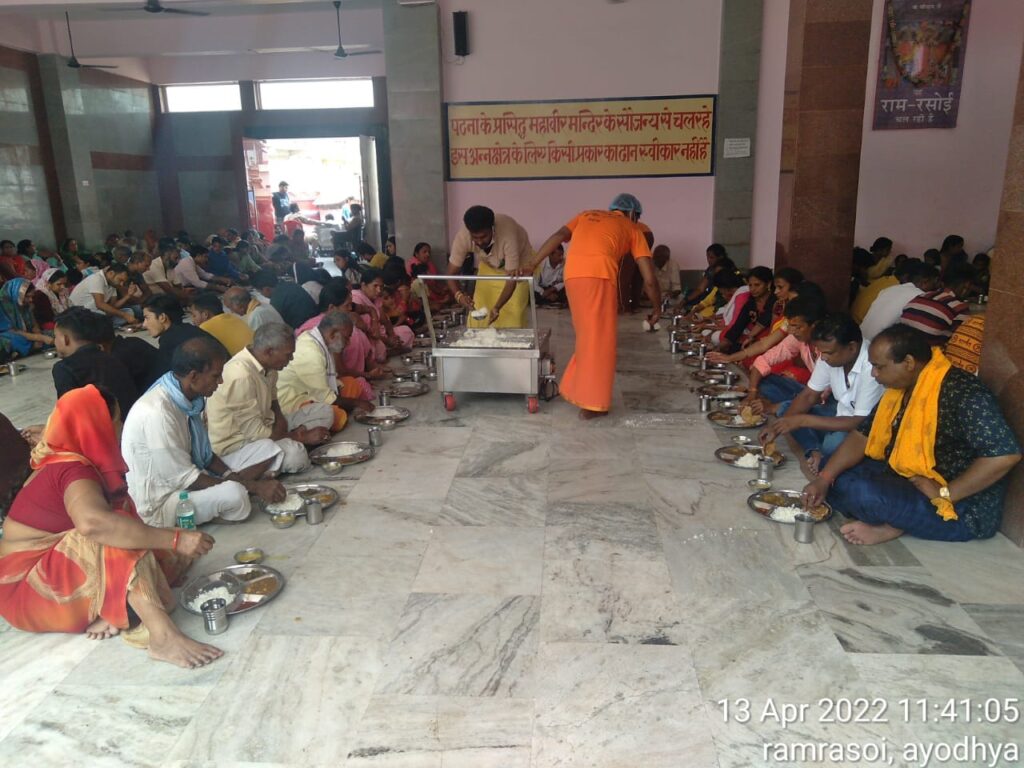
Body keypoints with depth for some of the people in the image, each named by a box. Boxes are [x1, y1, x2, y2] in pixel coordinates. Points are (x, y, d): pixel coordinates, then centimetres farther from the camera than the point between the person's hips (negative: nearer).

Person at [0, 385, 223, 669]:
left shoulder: (63, 460, 6)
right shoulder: (73, 469, -24)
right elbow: (92, 522, -45)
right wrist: (175, 538, -45)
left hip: (58, 568, 10)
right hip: (27, 586, -10)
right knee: (121, 543, -31)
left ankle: (108, 613, -19)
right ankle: (163, 637, -40)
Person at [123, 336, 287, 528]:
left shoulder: (190, 398, -3)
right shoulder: (157, 413, -29)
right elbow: (186, 480, -24)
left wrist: (234, 478, -8)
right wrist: (253, 486, -20)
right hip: (159, 504, -8)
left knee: (267, 449, -2)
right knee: (233, 495, -35)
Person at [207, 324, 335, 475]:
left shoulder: (267, 365, -3)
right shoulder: (241, 376, -29)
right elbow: (255, 433, -27)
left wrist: (280, 421, -7)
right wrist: (303, 437, -18)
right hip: (236, 442, -9)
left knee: (325, 412, 2)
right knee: (295, 454, -36)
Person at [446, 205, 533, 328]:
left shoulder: (507, 234, -42)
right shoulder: (462, 237, -32)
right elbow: (451, 274, -24)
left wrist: (497, 308, -50)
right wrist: (459, 295, -45)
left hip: (519, 265, -3)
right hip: (489, 267, 4)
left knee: (513, 312, -13)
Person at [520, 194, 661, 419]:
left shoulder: (587, 215, 32)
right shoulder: (632, 229, 23)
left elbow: (559, 236, 13)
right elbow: (649, 278, 17)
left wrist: (532, 265, 9)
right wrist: (657, 308, 30)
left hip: (572, 275, 4)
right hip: (600, 276, -4)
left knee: (587, 337, 18)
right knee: (599, 340, 3)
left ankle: (576, 390, 23)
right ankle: (591, 404, 4)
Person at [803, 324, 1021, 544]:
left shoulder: (962, 393, -25)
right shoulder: (900, 388, 3)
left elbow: (1006, 454, -34)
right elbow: (862, 436, 5)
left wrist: (944, 494, -28)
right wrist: (824, 478, -7)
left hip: (963, 510, -9)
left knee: (862, 492, -30)